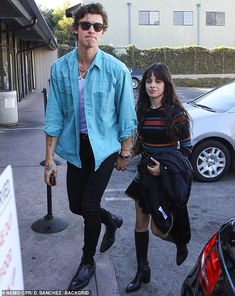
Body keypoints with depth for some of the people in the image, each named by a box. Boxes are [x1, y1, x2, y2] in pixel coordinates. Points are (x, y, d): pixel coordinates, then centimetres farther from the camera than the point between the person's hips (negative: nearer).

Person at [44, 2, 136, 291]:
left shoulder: (116, 69, -13)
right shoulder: (60, 68, -6)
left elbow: (126, 116, -4)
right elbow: (54, 116, -4)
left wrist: (125, 153, 0)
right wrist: (49, 159, -3)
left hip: (104, 146, -3)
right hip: (75, 147, 3)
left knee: (89, 205, -1)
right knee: (76, 206, 12)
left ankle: (87, 262, 25)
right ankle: (111, 220, 45)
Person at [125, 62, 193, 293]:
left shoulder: (177, 113, -14)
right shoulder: (142, 111, 1)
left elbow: (187, 148, -10)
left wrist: (164, 168, -20)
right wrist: (131, 153, -7)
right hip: (145, 173, 5)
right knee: (140, 224, 10)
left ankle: (181, 242, 39)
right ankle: (142, 270, 26)